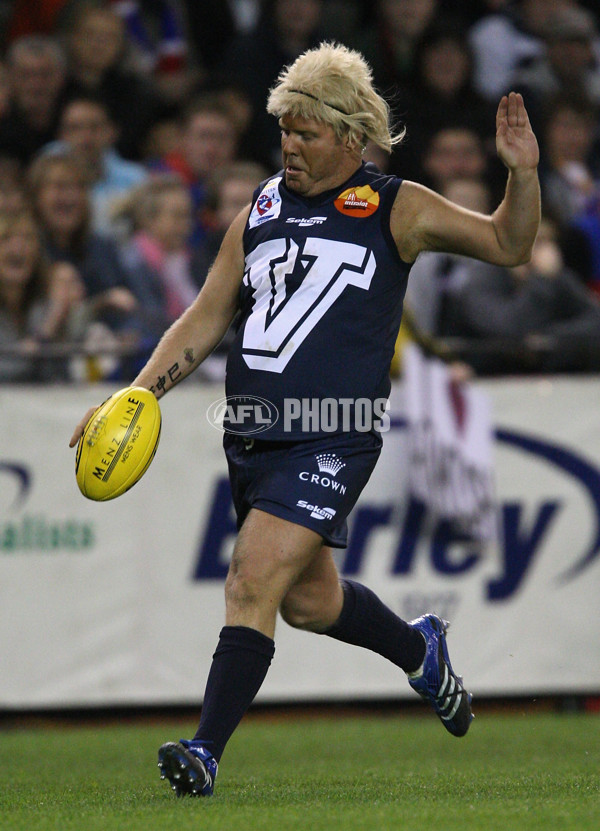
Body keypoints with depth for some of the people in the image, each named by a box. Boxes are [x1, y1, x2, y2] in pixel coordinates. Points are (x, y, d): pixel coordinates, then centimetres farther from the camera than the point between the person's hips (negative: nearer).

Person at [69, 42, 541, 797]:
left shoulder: (395, 210, 2)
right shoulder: (260, 211, 14)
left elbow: (507, 245, 7)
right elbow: (204, 322, 17)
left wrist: (522, 175, -12)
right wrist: (138, 395, 5)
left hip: (331, 439, -6)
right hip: (252, 435, 6)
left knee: (253, 581, -18)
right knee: (308, 600, 17)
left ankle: (207, 750, -16)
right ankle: (419, 650, 45)